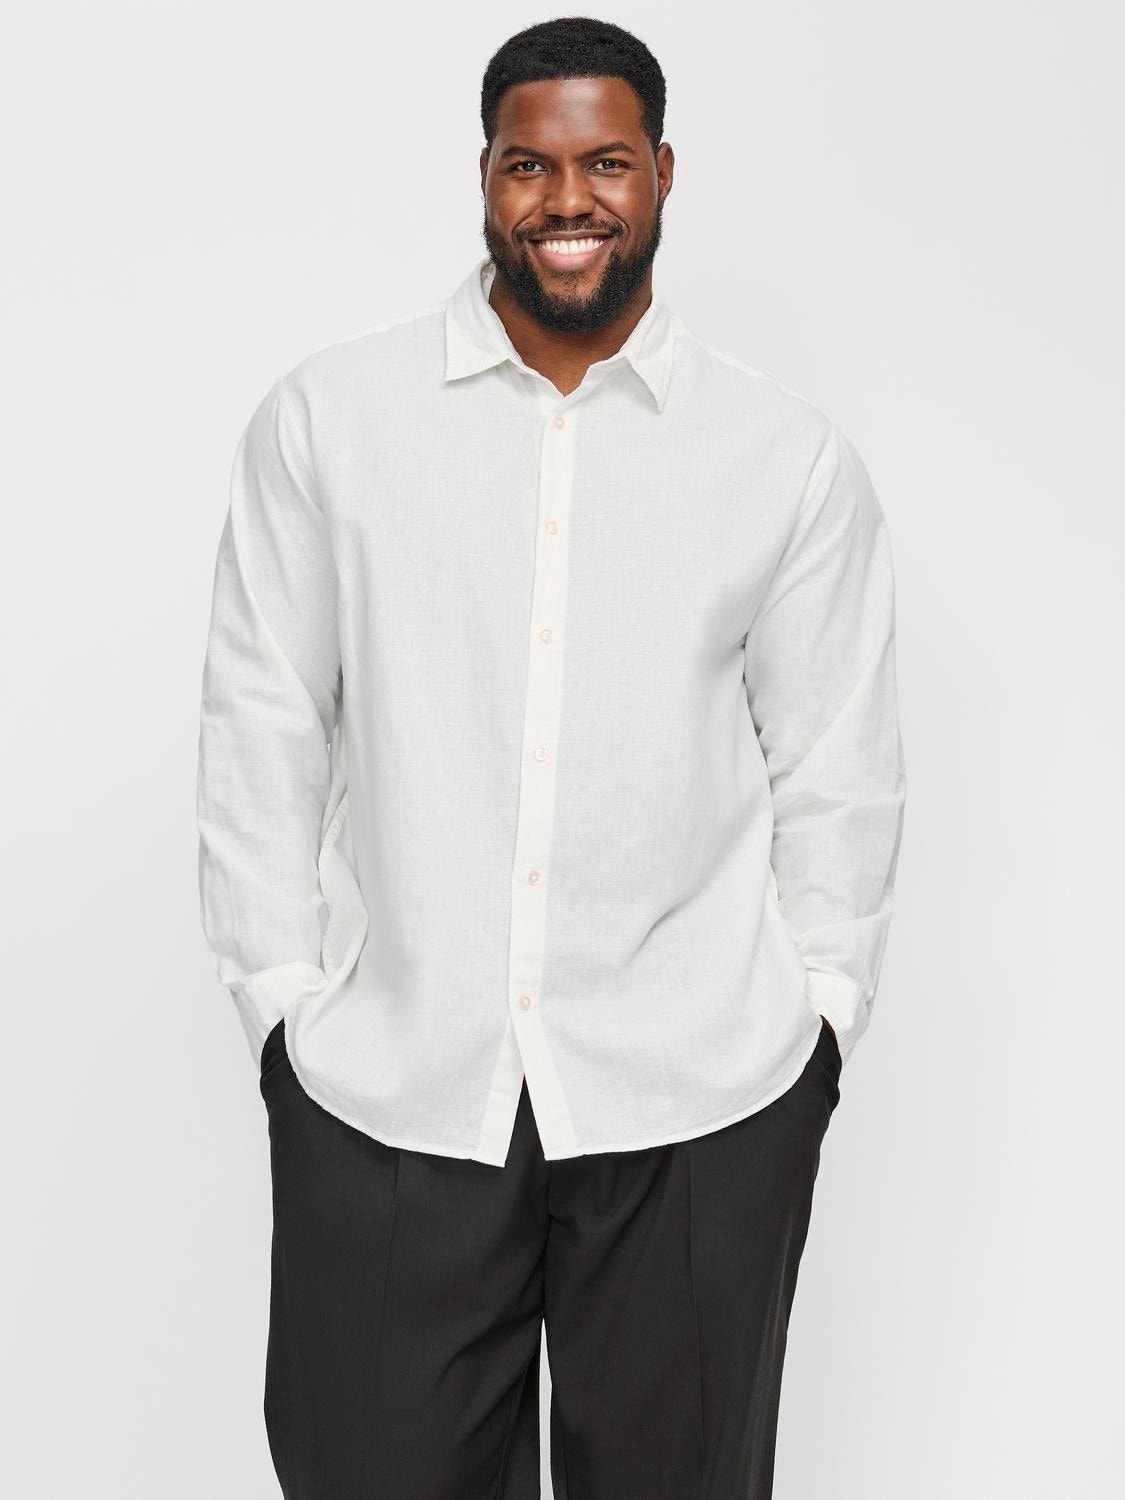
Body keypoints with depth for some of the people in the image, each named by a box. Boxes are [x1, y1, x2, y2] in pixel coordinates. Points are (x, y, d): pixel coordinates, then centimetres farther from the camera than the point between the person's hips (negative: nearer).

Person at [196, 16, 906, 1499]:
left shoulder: (792, 456, 3)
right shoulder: (325, 417, 3)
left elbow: (840, 768, 6)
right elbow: (261, 723, 5)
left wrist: (818, 1009, 2)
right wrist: (280, 989, 1)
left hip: (700, 1099, 0)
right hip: (384, 1084, 0)